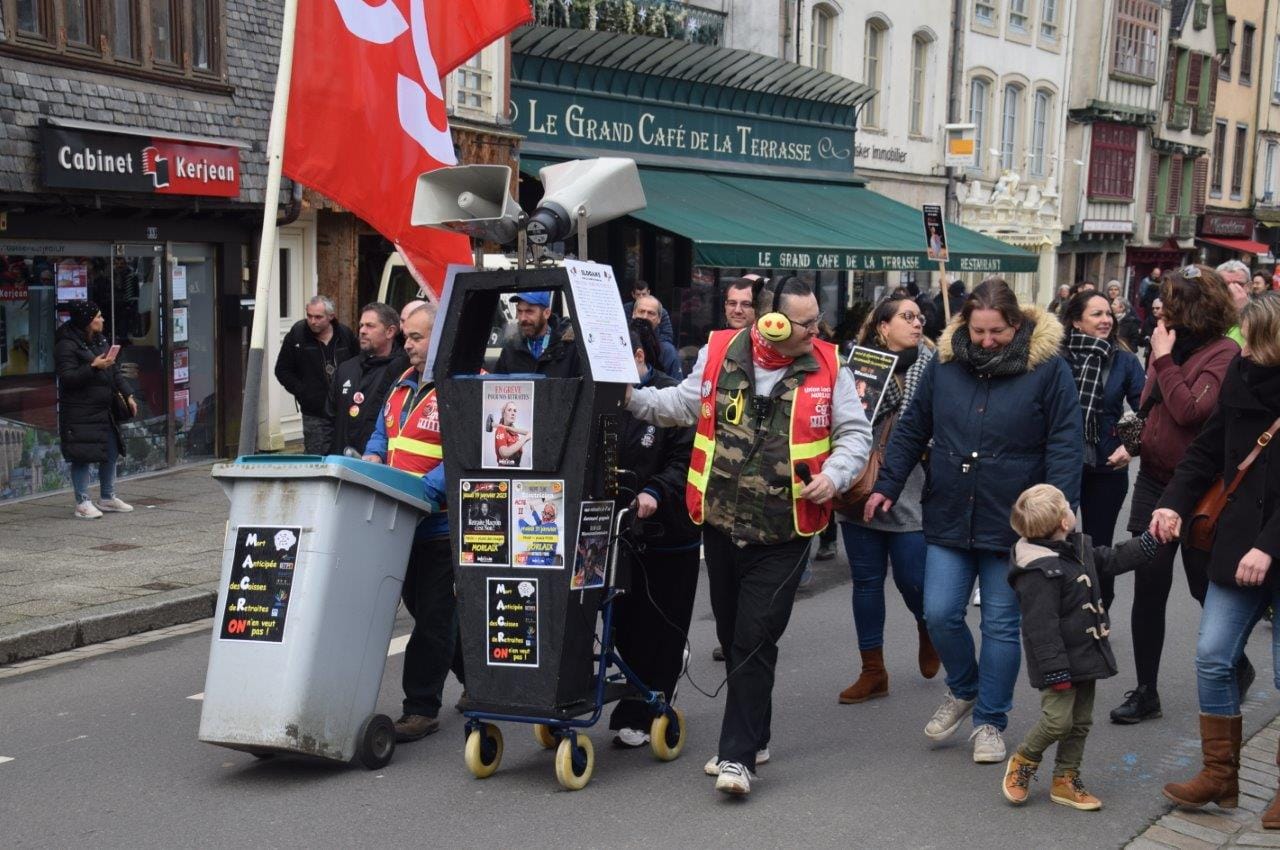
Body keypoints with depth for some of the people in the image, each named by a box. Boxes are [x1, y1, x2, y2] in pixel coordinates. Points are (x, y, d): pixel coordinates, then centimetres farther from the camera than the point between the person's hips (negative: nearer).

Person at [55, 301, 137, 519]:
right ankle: (82, 503, 3)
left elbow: (114, 371, 18)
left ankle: (107, 497, 24)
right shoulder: (66, 345, -12)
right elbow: (67, 377, -19)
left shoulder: (100, 340, 13)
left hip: (105, 410, 8)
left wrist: (128, 395, 10)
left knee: (111, 452, 12)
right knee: (82, 456, -5)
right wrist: (93, 367, -27)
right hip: (80, 413, -8)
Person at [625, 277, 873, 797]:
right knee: (731, 637, 15)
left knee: (755, 642, -6)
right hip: (722, 524, 3)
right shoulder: (719, 353, -1)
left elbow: (855, 433, 3)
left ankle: (738, 755, 2)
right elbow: (684, 405, 12)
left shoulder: (828, 367, -3)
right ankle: (751, 737, 33)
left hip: (783, 533, -3)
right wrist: (633, 399, -1)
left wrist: (833, 476, -13)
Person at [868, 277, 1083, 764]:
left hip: (1012, 524, -3)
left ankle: (990, 721, 23)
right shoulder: (945, 365, 2)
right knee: (940, 614, 1)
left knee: (1001, 625, 7)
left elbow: (1065, 444, -8)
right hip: (949, 518, 3)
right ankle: (963, 690, 30)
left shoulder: (1046, 369, -7)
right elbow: (911, 430, 10)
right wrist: (887, 485, 7)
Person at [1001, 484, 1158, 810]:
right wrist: (1056, 670, -25)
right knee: (1058, 720, -11)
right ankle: (1022, 761, 15)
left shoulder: (1079, 547, 6)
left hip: (1084, 655, 9)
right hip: (1060, 661, -9)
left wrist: (1149, 542, 18)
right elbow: (1041, 626, -25)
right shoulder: (1038, 571, -24)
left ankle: (1065, 780, 25)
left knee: (1081, 722, 13)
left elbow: (1111, 561, 24)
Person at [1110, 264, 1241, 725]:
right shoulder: (1173, 345, 7)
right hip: (1153, 482, 6)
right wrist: (1133, 441, 3)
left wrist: (1164, 359, -17)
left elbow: (1190, 410, -24)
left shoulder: (1223, 354, -12)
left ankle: (1237, 669, 35)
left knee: (1206, 588, 9)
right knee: (1148, 591, 7)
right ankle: (1146, 691, 16)